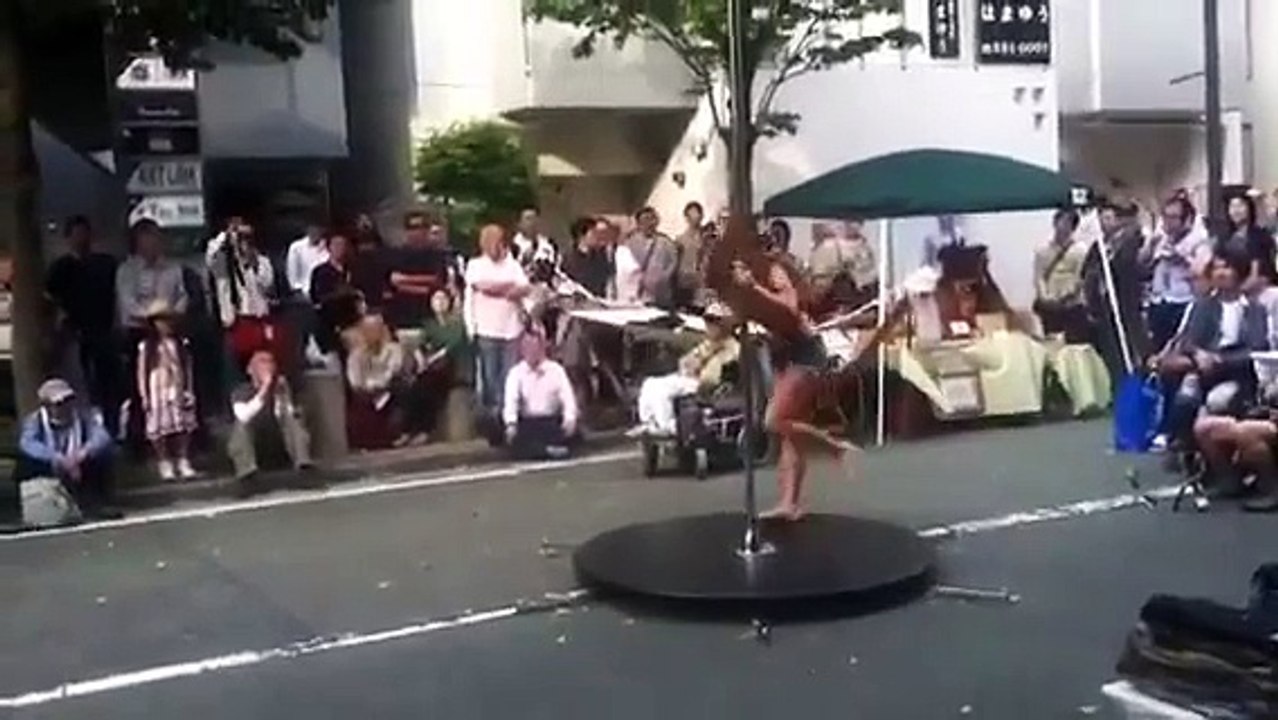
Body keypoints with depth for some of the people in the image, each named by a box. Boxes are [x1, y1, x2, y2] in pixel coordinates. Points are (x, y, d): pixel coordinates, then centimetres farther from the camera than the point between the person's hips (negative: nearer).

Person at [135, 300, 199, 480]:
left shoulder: (180, 344, 6)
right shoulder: (146, 347, -1)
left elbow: (188, 369, 8)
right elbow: (142, 372, 0)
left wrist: (189, 391, 3)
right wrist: (144, 396, -4)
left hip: (178, 392, 2)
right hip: (158, 393, -2)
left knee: (183, 427, 0)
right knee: (159, 429, -3)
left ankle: (183, 463, 7)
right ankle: (165, 465, 5)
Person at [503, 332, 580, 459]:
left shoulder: (556, 370, 3)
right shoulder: (516, 372, 2)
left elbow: (568, 397, -6)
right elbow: (510, 401, -11)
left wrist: (570, 419, -27)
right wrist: (511, 424, -30)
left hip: (552, 421, 1)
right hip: (527, 422, 0)